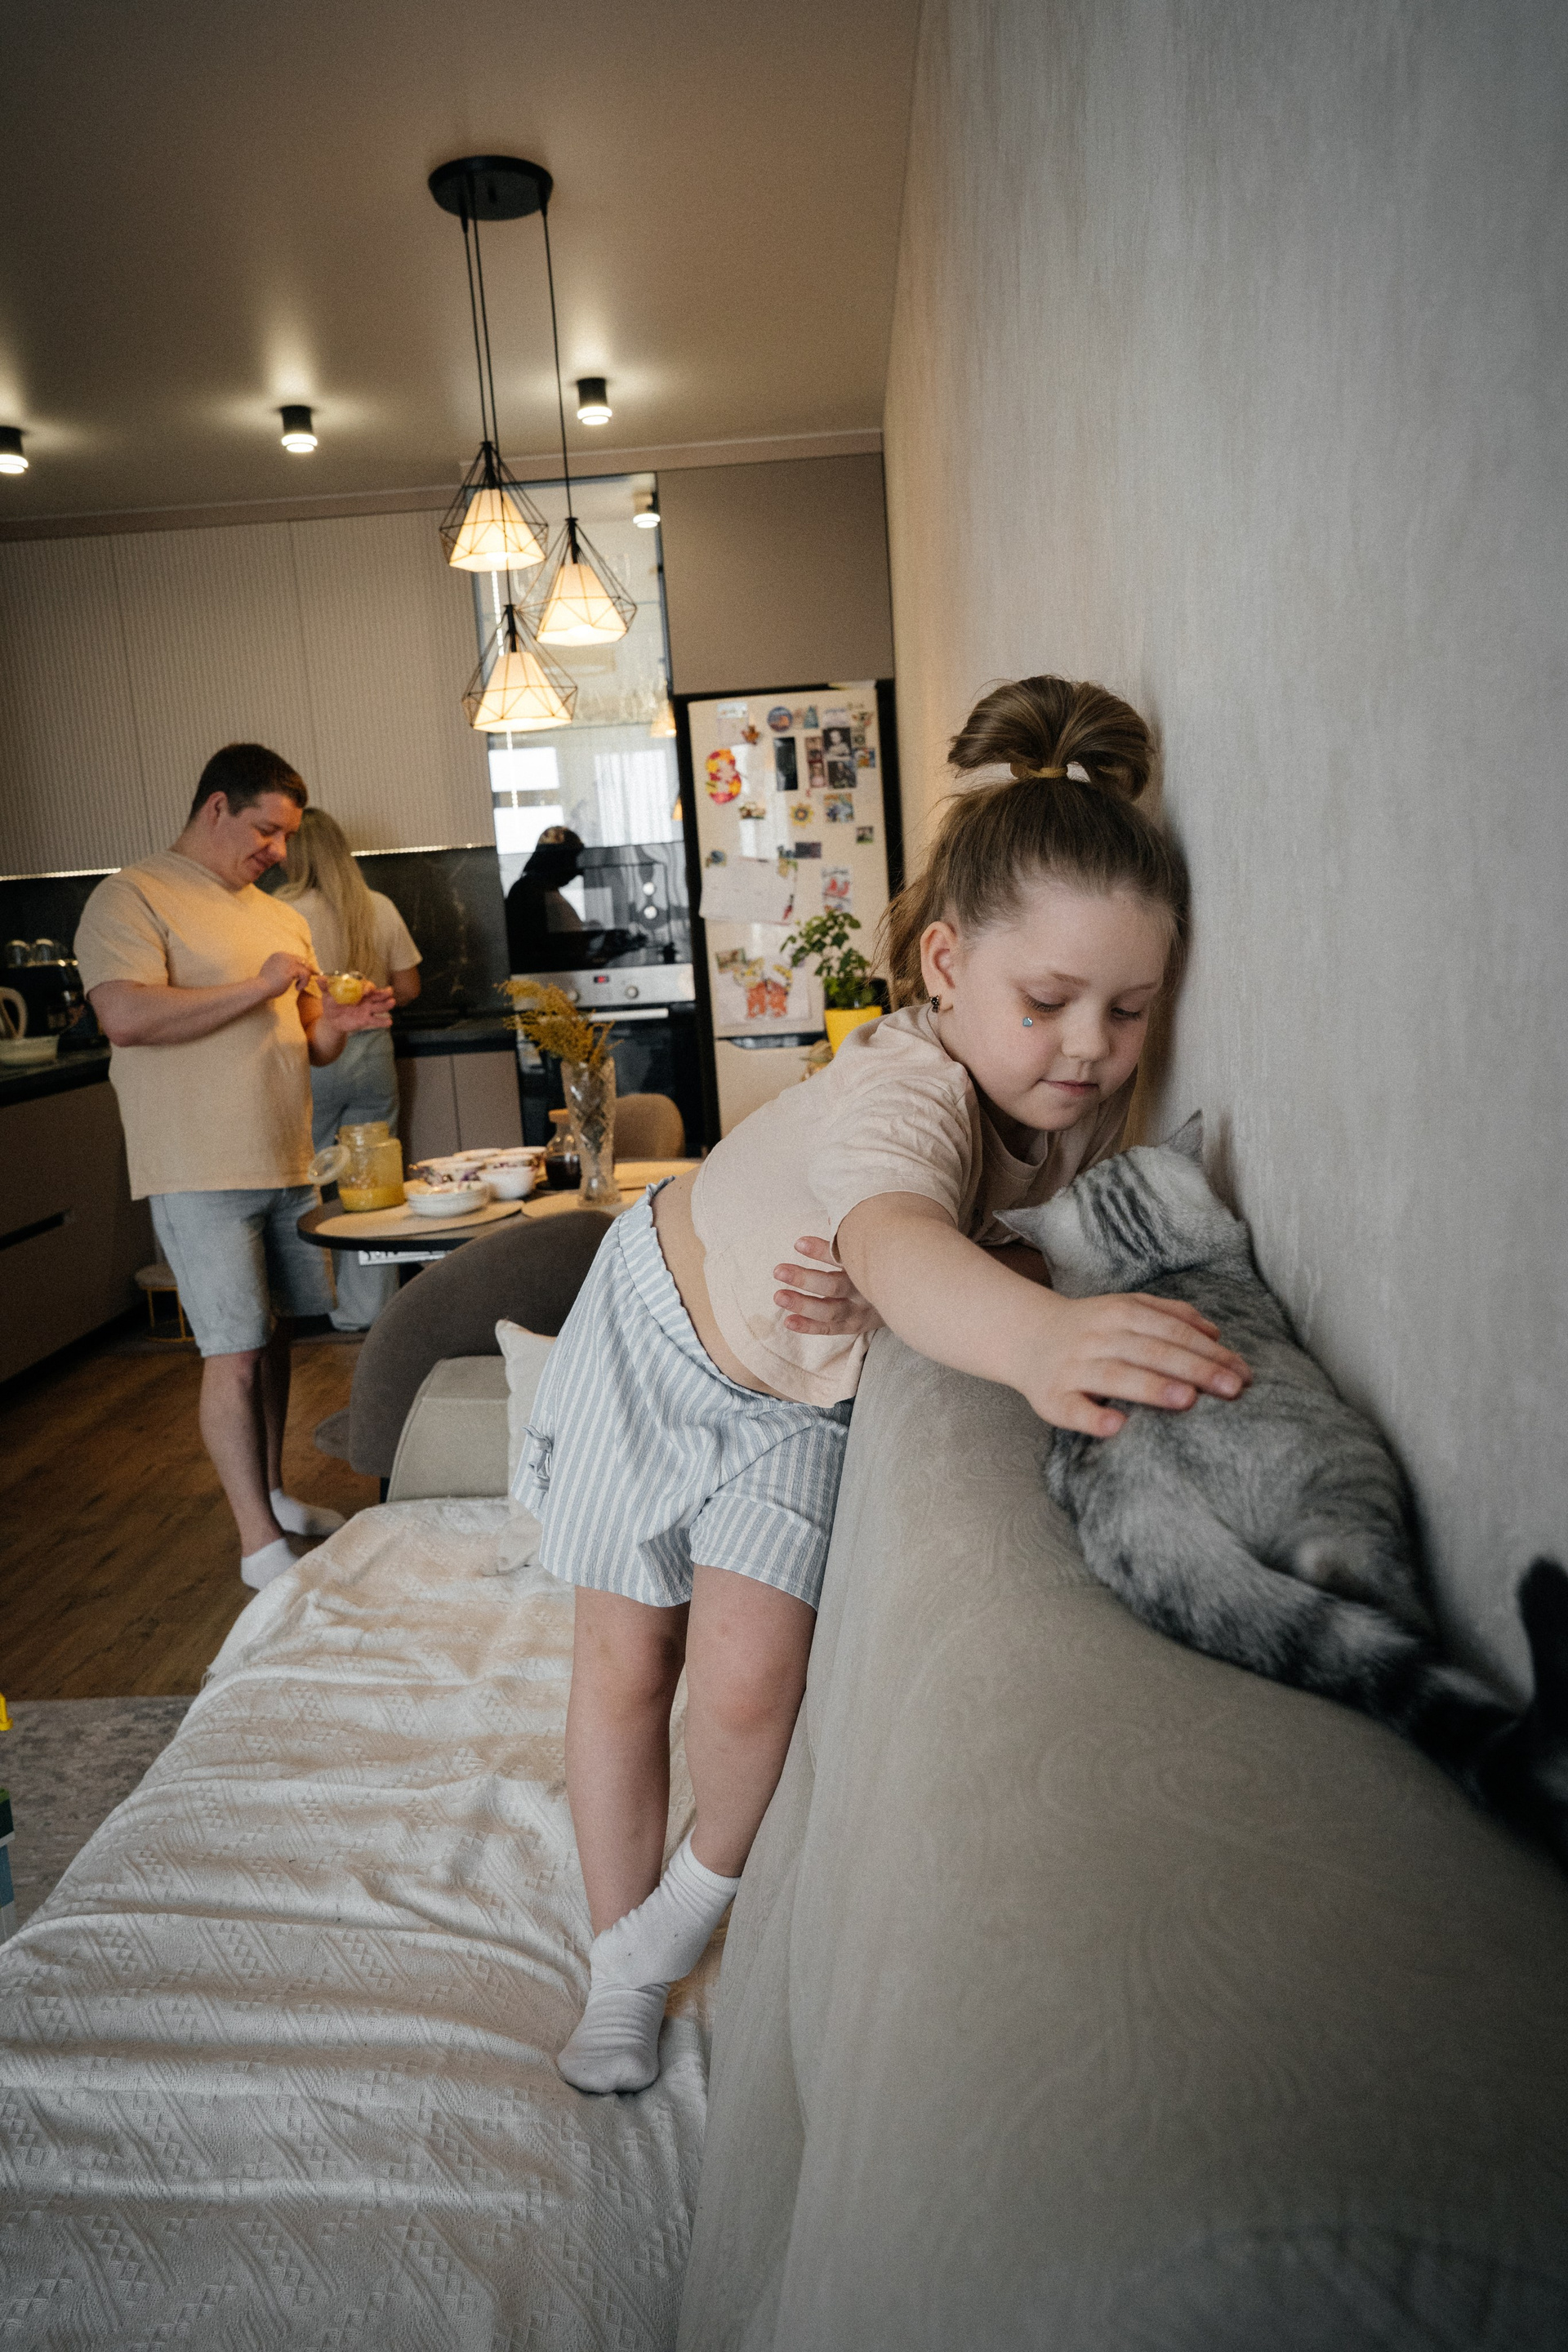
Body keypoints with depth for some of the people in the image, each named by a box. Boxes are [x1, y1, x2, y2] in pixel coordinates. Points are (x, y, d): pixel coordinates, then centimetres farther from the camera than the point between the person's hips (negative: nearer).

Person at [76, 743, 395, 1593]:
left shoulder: (280, 916, 17)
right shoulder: (132, 898, -6)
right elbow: (123, 1015, -22)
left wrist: (338, 1023, -2)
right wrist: (257, 987, -18)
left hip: (288, 1163, 7)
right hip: (201, 1172, -7)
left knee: (272, 1333, 15)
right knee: (235, 1353, -5)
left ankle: (272, 1494, 30)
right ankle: (259, 1543, 4)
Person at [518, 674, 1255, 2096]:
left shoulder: (1089, 1101, -20)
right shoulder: (902, 1091, -41)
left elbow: (1008, 1238, -5)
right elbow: (896, 1240, -62)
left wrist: (1024, 1272, -28)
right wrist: (1034, 1336, -82)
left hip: (806, 1393, 4)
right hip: (664, 1337, -3)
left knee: (751, 1683, -10)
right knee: (623, 1665, 8)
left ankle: (705, 1895, 26)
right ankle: (622, 1971, 34)